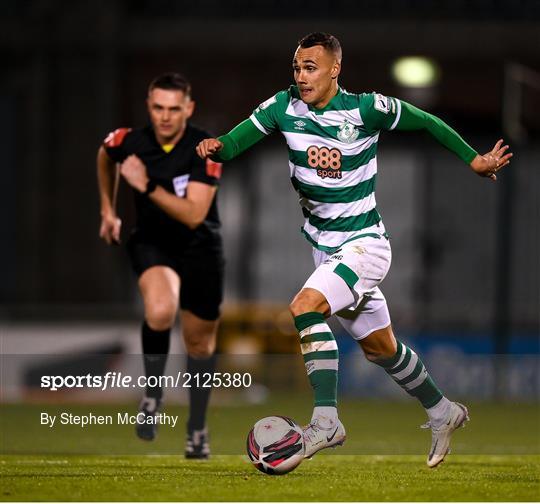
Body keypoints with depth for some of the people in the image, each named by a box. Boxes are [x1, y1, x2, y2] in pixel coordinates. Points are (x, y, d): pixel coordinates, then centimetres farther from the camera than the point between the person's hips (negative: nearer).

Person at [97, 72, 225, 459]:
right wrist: (109, 211, 17)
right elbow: (105, 156, 14)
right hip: (152, 242, 0)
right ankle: (152, 395, -8)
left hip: (200, 248, 0)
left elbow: (194, 214, -28)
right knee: (160, 311, -32)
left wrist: (148, 187, -35)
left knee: (200, 342, 11)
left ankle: (198, 429, 33)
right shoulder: (130, 142, -13)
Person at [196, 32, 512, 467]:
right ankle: (442, 412, 38)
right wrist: (215, 148, -33)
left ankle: (326, 421, -29)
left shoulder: (366, 109, -16)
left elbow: (426, 122, -1)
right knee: (380, 348, 18)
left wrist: (472, 159, 4)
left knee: (306, 306, -29)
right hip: (323, 248, 6)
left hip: (364, 244, -6)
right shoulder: (283, 108, -5)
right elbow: (234, 143, -10)